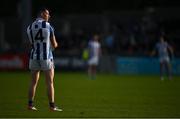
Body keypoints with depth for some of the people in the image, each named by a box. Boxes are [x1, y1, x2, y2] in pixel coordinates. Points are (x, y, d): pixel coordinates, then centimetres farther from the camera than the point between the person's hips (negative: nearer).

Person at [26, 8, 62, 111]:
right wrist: (55, 44, 20)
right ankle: (52, 106, 0)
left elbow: (33, 43, 13)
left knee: (34, 82, 12)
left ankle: (30, 104, 11)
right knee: (50, 82, 1)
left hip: (34, 57, 4)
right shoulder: (49, 26, -9)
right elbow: (54, 45, -5)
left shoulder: (30, 28, 4)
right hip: (46, 57, -4)